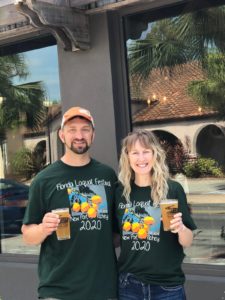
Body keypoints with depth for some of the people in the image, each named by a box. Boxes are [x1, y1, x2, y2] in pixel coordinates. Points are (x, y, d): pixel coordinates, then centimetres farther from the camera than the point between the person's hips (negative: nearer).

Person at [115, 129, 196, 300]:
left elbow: (187, 242, -4)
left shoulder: (173, 189, -8)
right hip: (129, 285, 2)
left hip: (167, 286, -2)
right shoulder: (121, 192, -1)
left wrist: (180, 228, -21)